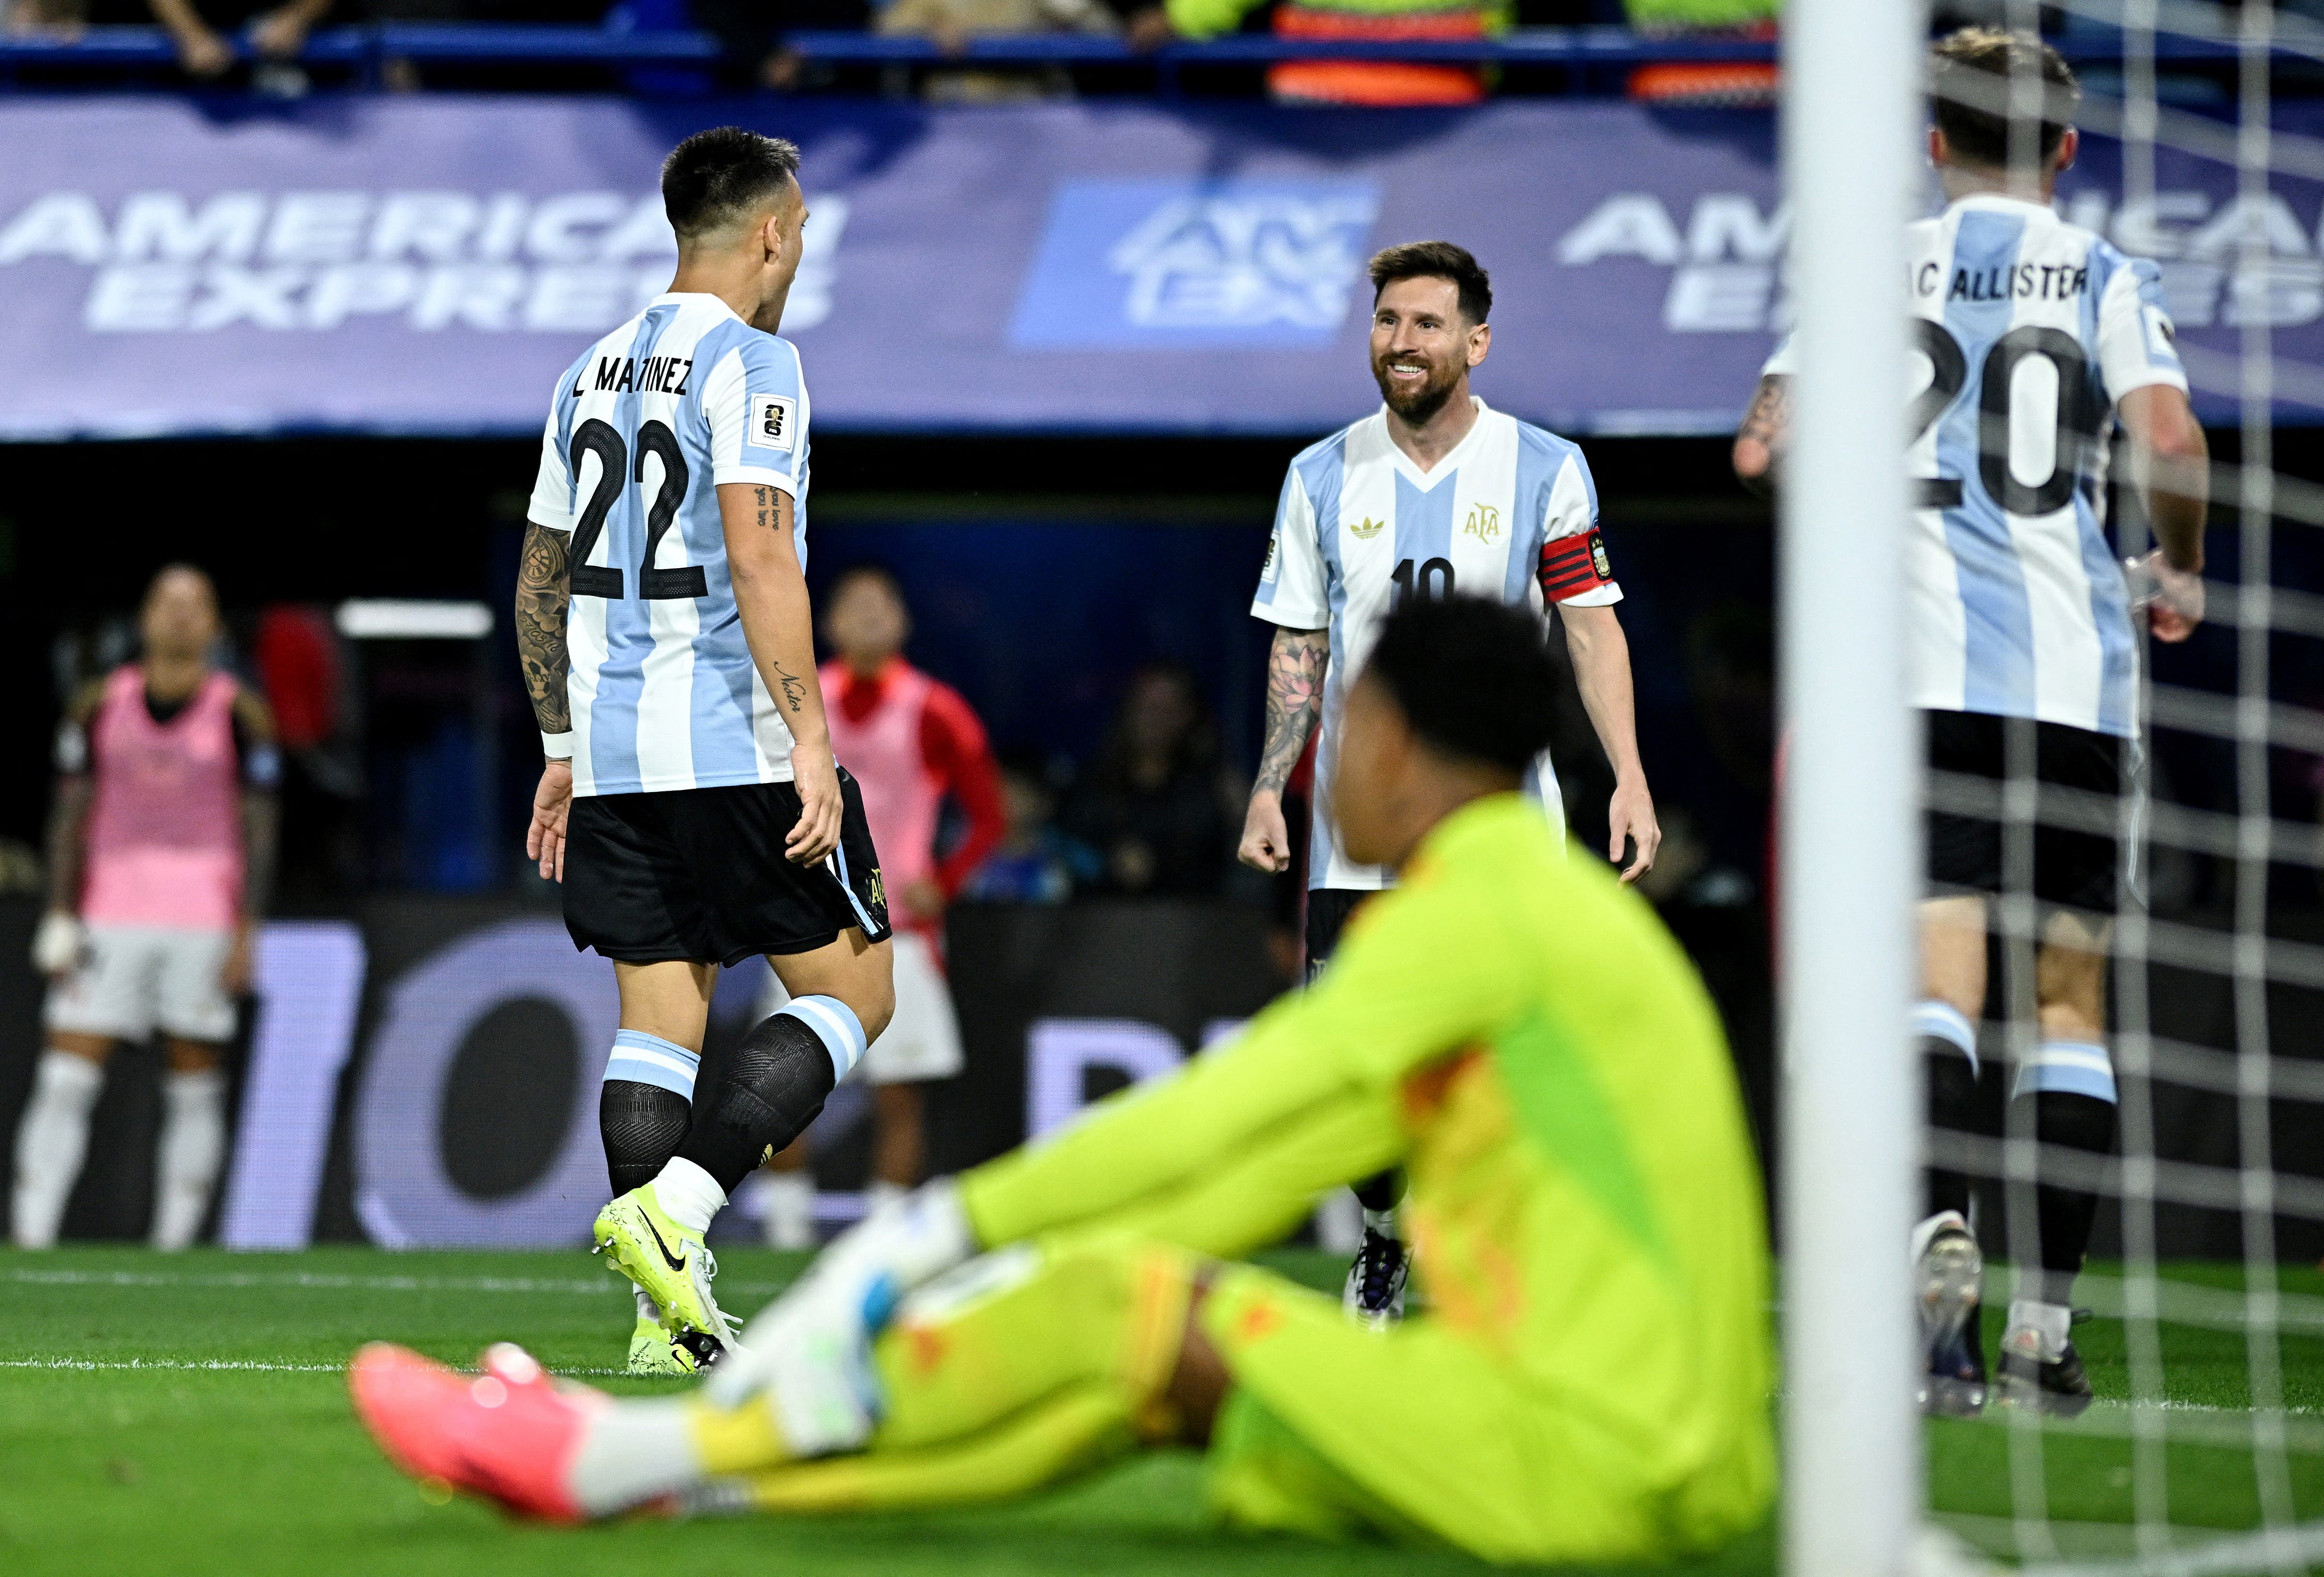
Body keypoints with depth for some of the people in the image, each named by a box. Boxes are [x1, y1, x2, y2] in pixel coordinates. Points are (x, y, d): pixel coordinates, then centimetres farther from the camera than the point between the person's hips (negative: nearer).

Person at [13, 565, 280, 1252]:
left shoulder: (239, 714, 2)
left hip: (206, 924, -1)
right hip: (110, 922, 1)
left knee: (195, 1089, 0)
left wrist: (246, 934, -5)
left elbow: (258, 830, 1)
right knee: (65, 1081, -6)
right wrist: (60, 918, 1)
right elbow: (70, 817, 8)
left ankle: (174, 1240, 5)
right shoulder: (99, 707, 6)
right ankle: (30, 1235, -6)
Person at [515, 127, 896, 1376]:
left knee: (657, 1016, 8)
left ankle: (670, 1313, 1)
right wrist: (811, 743, -19)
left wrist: (564, 748, 28)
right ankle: (670, 1207, -16)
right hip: (736, 746, -7)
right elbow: (759, 559, -19)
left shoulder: (592, 372, 16)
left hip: (615, 753, 7)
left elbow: (539, 582, 21)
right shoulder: (749, 364, -8)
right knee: (851, 991, 1)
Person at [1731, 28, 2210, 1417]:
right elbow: (2170, 440, -11)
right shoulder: (2105, 277, 5)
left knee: (1940, 976, -7)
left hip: (1925, 668, 0)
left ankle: (1940, 1216, -37)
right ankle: (2046, 1330, 5)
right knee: (2073, 991, 9)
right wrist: (2183, 573, 8)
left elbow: (1764, 446, 1)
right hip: (2077, 670, 0)